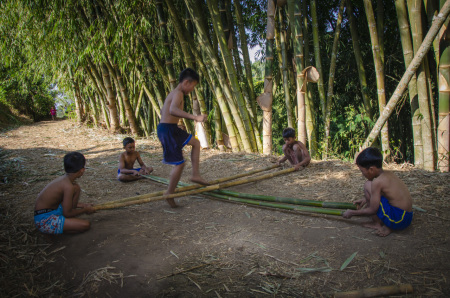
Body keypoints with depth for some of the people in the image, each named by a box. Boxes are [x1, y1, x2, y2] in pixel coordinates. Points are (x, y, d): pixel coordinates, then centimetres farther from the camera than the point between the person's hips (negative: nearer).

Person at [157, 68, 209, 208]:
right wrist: (194, 117, -45)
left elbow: (163, 111, 29)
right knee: (179, 164, -4)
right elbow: (173, 110, -38)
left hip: (171, 129, 11)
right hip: (167, 130, -11)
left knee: (195, 142, 21)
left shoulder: (174, 93, 15)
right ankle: (169, 194, 9)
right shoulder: (178, 93, -16)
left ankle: (195, 174, 18)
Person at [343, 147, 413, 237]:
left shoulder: (377, 181, -19)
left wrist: (352, 213, -1)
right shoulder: (388, 174, 6)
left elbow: (372, 210, -13)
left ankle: (378, 224, -1)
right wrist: (366, 199, 26)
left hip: (398, 219, -10)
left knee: (368, 185, -10)